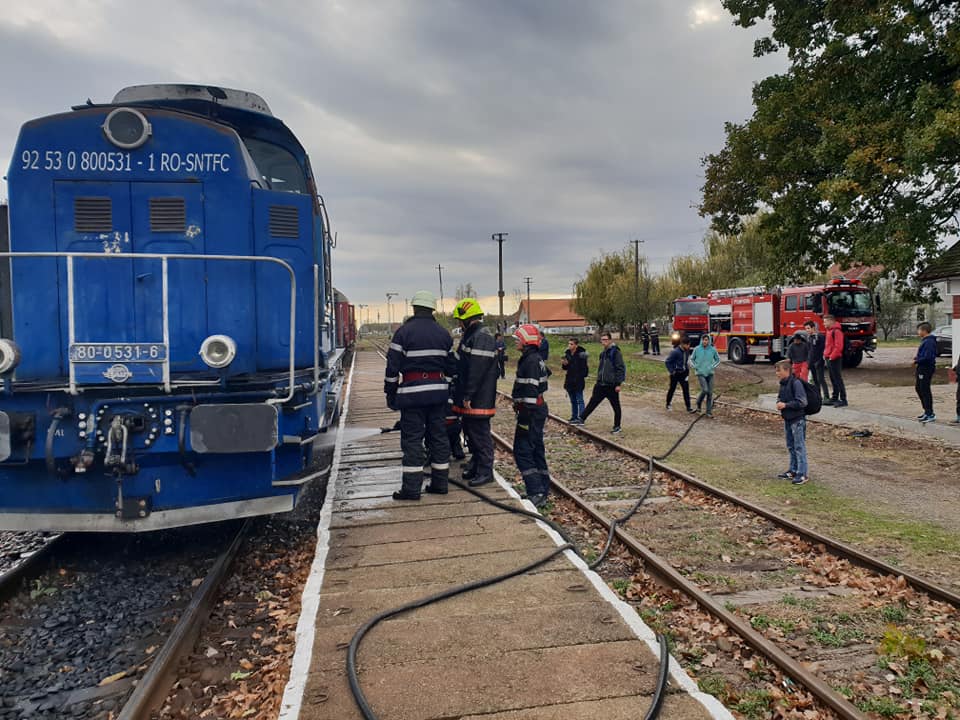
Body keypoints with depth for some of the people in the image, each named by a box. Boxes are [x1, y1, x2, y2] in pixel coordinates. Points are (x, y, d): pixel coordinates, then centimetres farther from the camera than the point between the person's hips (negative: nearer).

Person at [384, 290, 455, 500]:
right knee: (438, 436, 11)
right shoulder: (443, 334, 9)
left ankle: (411, 488, 0)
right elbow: (451, 366, 14)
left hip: (412, 391, -5)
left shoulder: (404, 332, -6)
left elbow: (393, 366, -8)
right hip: (438, 391, 5)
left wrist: (390, 392, 0)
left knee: (412, 439, -1)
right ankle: (440, 483, 17)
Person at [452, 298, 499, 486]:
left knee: (480, 434, -3)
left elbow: (477, 370, -24)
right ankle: (475, 466, 30)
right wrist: (462, 394, 19)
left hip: (478, 400, -10)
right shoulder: (469, 336, 16)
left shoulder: (482, 337, -18)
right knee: (470, 432, 17)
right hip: (468, 399, 10)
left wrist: (468, 396, -23)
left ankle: (485, 472, 6)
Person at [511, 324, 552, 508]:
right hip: (538, 410, 10)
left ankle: (536, 493, -9)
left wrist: (525, 417, -22)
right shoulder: (535, 359, 15)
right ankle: (543, 490, 22)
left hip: (531, 411, -10)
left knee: (522, 451, -8)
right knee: (536, 450, 15)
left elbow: (530, 391, -23)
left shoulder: (531, 361, -18)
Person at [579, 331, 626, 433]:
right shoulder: (602, 353, 12)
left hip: (611, 386, -7)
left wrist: (618, 383, -16)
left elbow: (620, 368, -14)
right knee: (592, 402, 7)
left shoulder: (616, 352, -11)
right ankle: (582, 419, 11)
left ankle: (617, 426, 17)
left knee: (616, 406, 6)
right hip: (601, 385, 7)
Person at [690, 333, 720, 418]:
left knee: (710, 393, 1)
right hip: (700, 374, -2)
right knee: (705, 390, -17)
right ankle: (698, 405, 10)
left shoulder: (713, 350, -2)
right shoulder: (697, 349, -5)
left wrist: (713, 366, -2)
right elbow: (691, 359, 10)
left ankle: (709, 411, 11)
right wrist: (694, 366, -6)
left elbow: (717, 359, 13)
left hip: (710, 374, 2)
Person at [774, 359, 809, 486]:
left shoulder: (796, 383, -18)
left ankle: (802, 474, 2)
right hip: (787, 419, 9)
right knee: (791, 447, 17)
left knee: (799, 447, -3)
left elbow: (802, 402, -21)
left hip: (797, 420, -9)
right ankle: (793, 471, 27)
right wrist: (779, 402, 0)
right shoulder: (783, 383, 8)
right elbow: (780, 397, 22)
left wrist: (785, 405, -18)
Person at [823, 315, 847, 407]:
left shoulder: (836, 331, -14)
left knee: (838, 379, -7)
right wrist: (825, 355, 14)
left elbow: (838, 346, -21)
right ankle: (834, 398, 20)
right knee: (833, 379, 14)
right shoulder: (829, 331, 16)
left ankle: (843, 400, -5)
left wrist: (832, 357, -19)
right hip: (829, 359, 10)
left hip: (835, 359, -10)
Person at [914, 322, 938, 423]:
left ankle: (930, 414, 0)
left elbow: (927, 357, -26)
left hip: (926, 369, -11)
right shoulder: (925, 341, 13)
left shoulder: (929, 342, -20)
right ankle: (927, 411, 28)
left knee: (925, 391, -6)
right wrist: (917, 357, 7)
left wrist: (917, 361, -14)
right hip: (922, 369, 11)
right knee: (919, 388, 19)